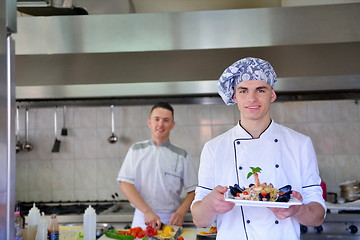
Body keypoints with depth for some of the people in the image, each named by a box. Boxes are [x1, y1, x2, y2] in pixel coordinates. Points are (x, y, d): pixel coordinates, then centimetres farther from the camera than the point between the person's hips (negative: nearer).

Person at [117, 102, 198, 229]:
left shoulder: (181, 155, 3)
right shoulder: (136, 150, 4)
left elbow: (193, 190, 2)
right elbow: (125, 183, -4)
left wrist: (180, 212, -16)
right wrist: (147, 212, -15)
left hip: (170, 220, 0)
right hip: (141, 218, 1)